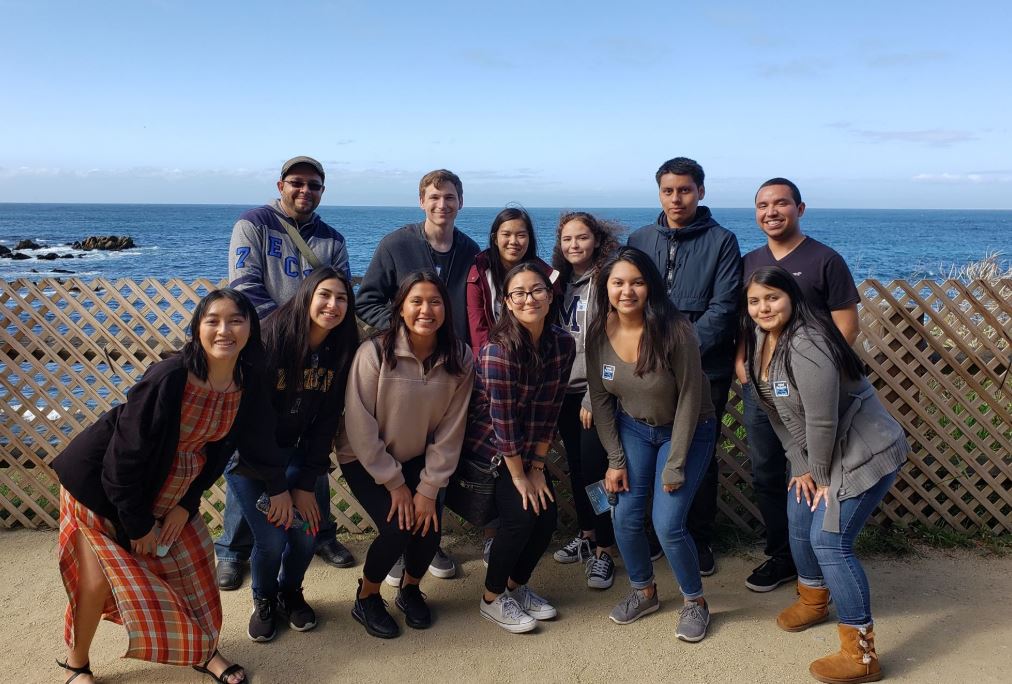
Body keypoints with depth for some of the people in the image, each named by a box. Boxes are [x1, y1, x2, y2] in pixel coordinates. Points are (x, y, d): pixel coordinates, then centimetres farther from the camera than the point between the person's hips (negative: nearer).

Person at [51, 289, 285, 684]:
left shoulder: (249, 384, -16)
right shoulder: (167, 379, -33)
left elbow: (256, 439, 3)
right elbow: (125, 455, -26)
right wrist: (138, 523, -17)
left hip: (173, 493, 6)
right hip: (102, 486, -5)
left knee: (193, 565, 8)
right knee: (99, 579, -3)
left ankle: (203, 652, 30)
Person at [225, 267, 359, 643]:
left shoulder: (341, 351, -9)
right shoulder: (272, 338, -22)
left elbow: (326, 422, -6)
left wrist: (306, 483, -11)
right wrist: (273, 487, -19)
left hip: (294, 453, 4)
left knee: (307, 531, -8)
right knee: (271, 538, -12)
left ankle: (290, 592, 24)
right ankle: (264, 600, 20)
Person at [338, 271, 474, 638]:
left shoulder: (460, 359, -13)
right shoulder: (375, 352, -23)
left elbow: (450, 430, -10)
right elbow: (360, 427, -19)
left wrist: (429, 488, -14)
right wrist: (394, 483, -16)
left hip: (418, 458, 3)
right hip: (365, 460, -3)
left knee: (430, 527, -15)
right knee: (397, 528, -19)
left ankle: (410, 590, 20)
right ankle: (366, 598, 12)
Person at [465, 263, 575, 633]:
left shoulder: (563, 343, -9)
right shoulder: (498, 349, -27)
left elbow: (550, 410, -5)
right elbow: (503, 420, -23)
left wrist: (537, 467, -4)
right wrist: (518, 477, -16)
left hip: (527, 451, 6)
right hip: (486, 446, -6)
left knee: (548, 516, -3)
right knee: (521, 515, -15)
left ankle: (517, 585, 24)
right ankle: (492, 598, 8)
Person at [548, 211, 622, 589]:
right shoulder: (559, 280, 10)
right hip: (563, 389, 6)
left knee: (595, 467, -5)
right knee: (575, 465, 14)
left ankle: (603, 550, 9)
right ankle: (586, 534, 30)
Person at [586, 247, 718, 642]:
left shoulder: (674, 330, -27)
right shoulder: (599, 333, -14)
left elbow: (689, 398, -20)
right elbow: (600, 398, -5)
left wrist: (675, 466, -17)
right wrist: (615, 459, -5)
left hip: (687, 431, -4)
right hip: (633, 428, 4)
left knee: (667, 524, -10)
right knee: (626, 517, -1)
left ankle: (695, 602, 17)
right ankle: (644, 592, 27)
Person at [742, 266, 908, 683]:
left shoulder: (807, 347, -30)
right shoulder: (759, 340, -1)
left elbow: (822, 421, -26)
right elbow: (775, 410, 4)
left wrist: (820, 475, -13)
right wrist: (801, 465, 3)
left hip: (864, 453, -9)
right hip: (815, 454, 9)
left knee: (829, 540, -11)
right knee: (799, 520, 18)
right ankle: (813, 601, 44)